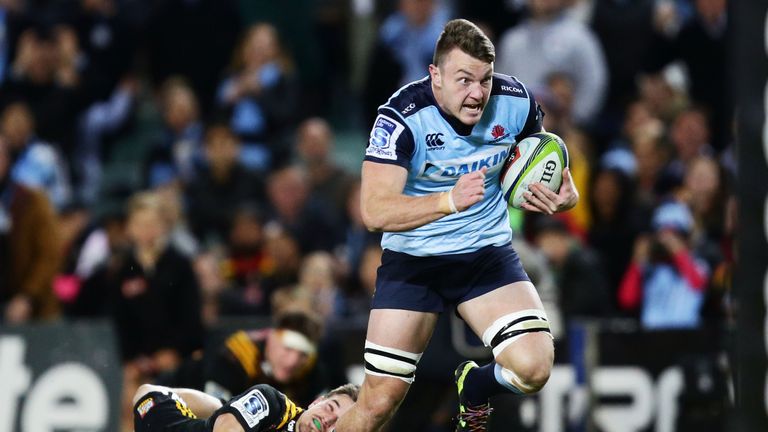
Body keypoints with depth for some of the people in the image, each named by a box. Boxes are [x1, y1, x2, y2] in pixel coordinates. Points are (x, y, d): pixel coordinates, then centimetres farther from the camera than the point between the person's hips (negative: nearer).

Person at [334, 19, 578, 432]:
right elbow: (374, 211, -32)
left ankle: (473, 389, 16)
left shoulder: (515, 101, -11)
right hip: (413, 258, -3)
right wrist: (449, 201, -46)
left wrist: (565, 196, -12)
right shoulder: (401, 118, -23)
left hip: (488, 251, 3)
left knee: (533, 368, -19)